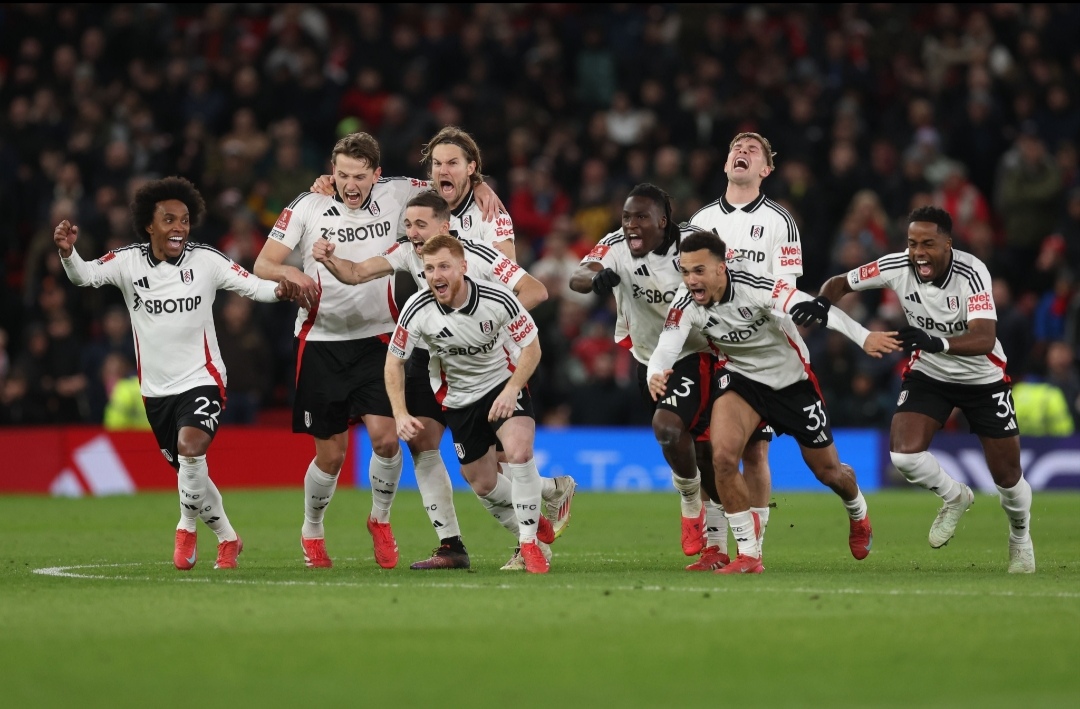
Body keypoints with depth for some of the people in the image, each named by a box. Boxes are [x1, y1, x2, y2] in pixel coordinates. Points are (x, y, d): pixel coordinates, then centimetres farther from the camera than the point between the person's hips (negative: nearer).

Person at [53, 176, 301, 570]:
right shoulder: (128, 262, -4)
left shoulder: (206, 261, -7)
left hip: (201, 380, -3)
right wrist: (68, 253, -37)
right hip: (156, 388, 3)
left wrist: (278, 290, -30)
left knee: (190, 447, -28)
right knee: (189, 472, 14)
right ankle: (227, 539, 37)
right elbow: (85, 276, -16)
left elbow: (252, 286, -9)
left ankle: (186, 529, -9)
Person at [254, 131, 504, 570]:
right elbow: (262, 265, -5)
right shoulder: (307, 208, -6)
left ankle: (380, 519, 12)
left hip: (376, 339, 1)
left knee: (385, 437, -15)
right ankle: (311, 531, 28)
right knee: (331, 455, 1)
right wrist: (290, 273, -27)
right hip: (321, 341, -1)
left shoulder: (395, 195, -3)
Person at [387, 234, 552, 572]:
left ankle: (530, 543, -14)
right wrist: (401, 414, -16)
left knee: (519, 452, -28)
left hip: (504, 383, -3)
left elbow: (531, 347, -12)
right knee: (483, 483, 7)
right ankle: (534, 524, 36)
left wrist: (511, 389, -26)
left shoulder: (498, 299, -24)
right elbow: (394, 360, -6)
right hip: (459, 397, 3)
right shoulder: (417, 310, -20)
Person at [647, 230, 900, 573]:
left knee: (828, 471, 12)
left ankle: (858, 514, 50)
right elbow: (666, 348, -28)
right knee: (723, 456, -24)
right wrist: (655, 374, -54)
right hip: (740, 376, 2)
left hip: (793, 378, -2)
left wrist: (863, 337, -56)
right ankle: (749, 555, -9)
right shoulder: (685, 303, -21)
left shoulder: (753, 287, -32)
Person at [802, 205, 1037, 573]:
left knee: (1007, 476, 4)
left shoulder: (971, 273, -30)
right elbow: (841, 283, -5)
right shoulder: (896, 267, -20)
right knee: (904, 452, -21)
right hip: (928, 374, 2)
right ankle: (954, 497, 11)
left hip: (983, 377, -2)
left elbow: (984, 339, -41)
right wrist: (822, 301, -28)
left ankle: (1020, 536, 37)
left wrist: (936, 342, -57)